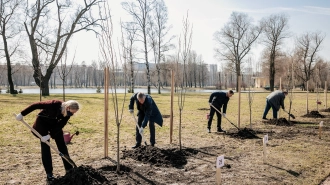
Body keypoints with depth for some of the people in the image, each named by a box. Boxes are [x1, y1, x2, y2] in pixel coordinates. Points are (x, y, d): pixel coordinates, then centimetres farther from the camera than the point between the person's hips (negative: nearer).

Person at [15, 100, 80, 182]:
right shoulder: (54, 104, -36)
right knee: (45, 146, -6)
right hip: (42, 122, -4)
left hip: (55, 123, 5)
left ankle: (69, 169, 10)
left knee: (62, 145, 2)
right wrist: (22, 114, -25)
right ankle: (49, 173, 1)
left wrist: (50, 135, -28)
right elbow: (36, 105, -29)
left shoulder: (68, 113, -20)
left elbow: (60, 126, -19)